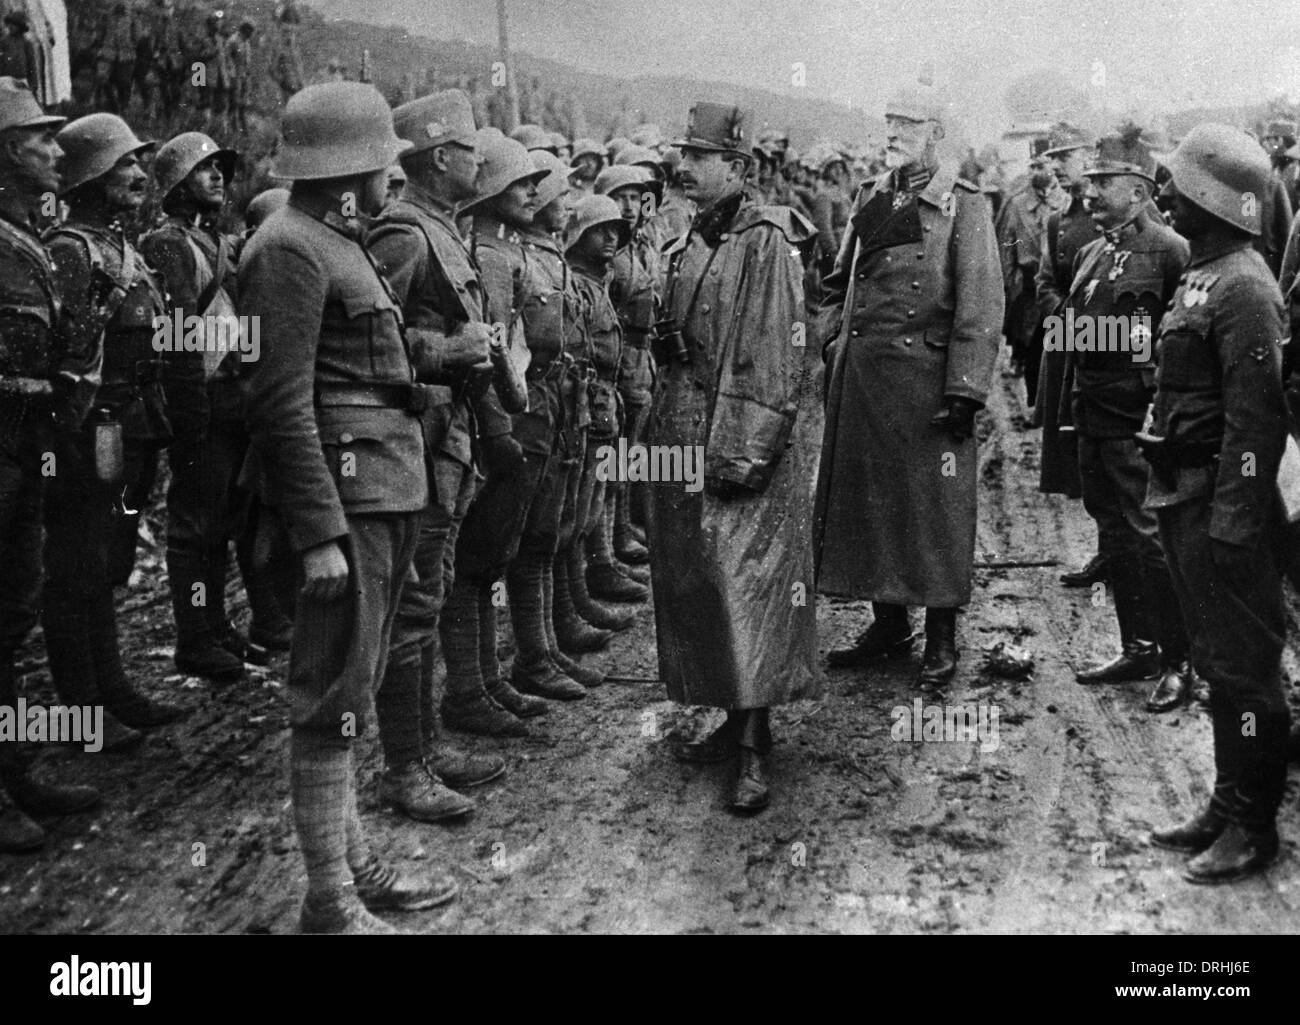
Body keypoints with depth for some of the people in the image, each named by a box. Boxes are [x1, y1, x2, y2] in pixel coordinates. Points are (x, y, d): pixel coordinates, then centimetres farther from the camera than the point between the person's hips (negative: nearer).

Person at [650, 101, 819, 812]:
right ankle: (734, 720, 24)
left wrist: (748, 451, -21)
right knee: (692, 583, 12)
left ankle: (755, 750, -2)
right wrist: (660, 429, 15)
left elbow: (778, 357, -17)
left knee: (746, 583, -8)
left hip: (742, 442, -9)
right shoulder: (690, 245, 15)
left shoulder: (765, 241, -11)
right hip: (684, 439, 9)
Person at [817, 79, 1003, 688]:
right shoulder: (871, 198, 14)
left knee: (933, 502, 1)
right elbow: (839, 284, 21)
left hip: (924, 373, -6)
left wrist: (964, 390, -15)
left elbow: (980, 304, -9)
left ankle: (941, 638, 13)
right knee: (867, 495, 10)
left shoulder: (964, 205, -3)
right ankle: (888, 623, 24)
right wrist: (832, 348, 8)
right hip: (860, 375, 6)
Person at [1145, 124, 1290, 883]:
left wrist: (1231, 521, -22)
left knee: (1242, 664, 1)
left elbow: (1254, 414, -21)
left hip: (1224, 502, -10)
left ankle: (1253, 828, 12)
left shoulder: (1243, 286, -16)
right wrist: (1174, 492, 16)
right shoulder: (1203, 273, 13)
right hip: (1188, 494, 10)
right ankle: (1228, 806, 29)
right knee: (1216, 658, 17)